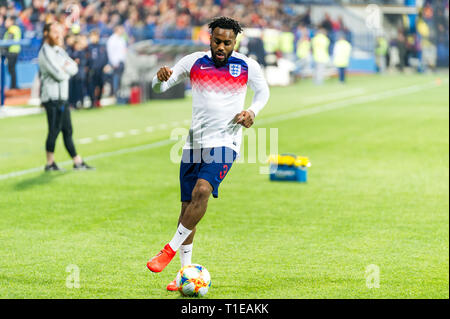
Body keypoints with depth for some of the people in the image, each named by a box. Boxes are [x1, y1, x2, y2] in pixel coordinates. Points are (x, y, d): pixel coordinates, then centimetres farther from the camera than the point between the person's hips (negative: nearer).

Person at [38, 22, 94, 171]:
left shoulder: (59, 50, 17)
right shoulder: (46, 52, -13)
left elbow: (74, 68, 9)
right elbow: (59, 75, -19)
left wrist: (65, 68, -10)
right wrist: (67, 70, 1)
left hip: (62, 97, 9)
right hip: (53, 98, -9)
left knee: (67, 131, 11)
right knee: (54, 131, -5)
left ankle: (78, 162, 15)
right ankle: (50, 163, 3)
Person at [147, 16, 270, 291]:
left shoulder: (248, 66, 0)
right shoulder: (194, 62, 4)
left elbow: (263, 92, 14)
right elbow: (160, 87, 6)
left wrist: (252, 111, -6)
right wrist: (161, 77, -18)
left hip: (225, 142, -3)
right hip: (195, 143, 3)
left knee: (202, 190, -26)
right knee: (188, 204, 4)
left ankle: (171, 249, -15)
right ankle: (186, 271, 14)